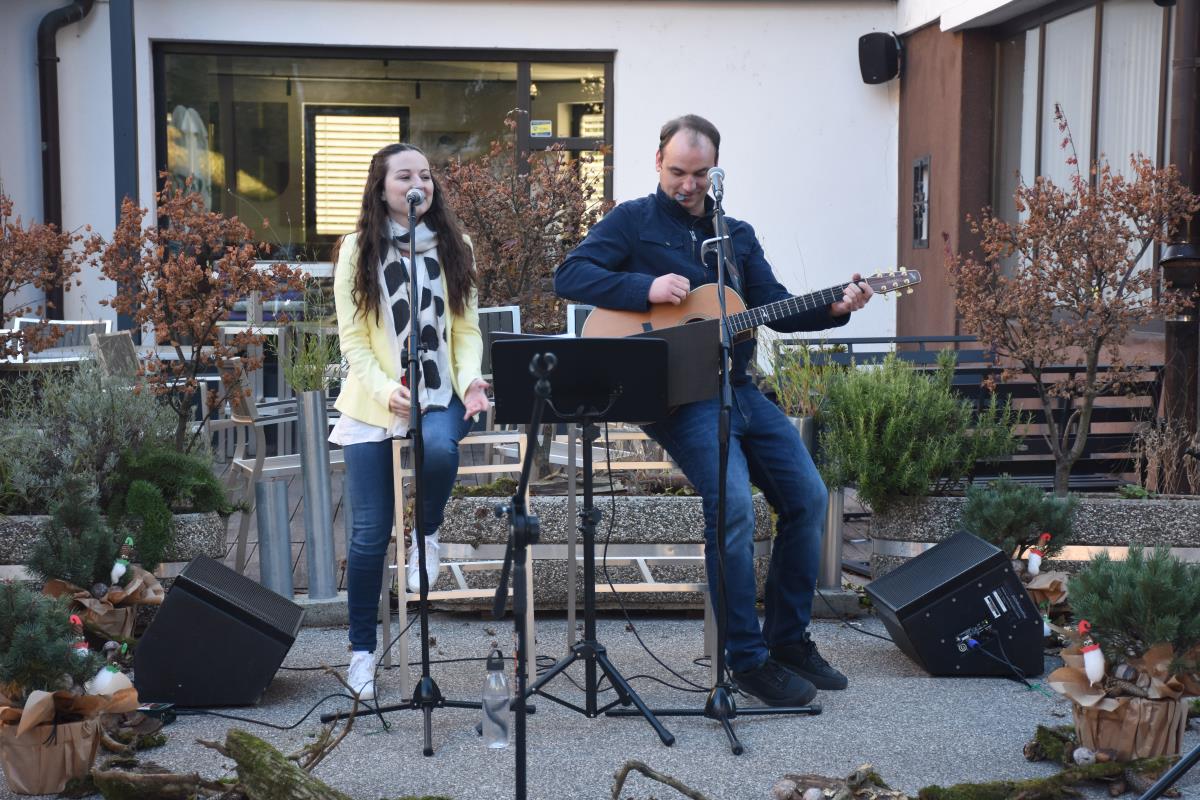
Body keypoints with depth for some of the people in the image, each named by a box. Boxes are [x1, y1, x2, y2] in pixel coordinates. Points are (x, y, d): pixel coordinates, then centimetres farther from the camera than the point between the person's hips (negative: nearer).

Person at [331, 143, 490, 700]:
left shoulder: (453, 246, 8)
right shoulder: (358, 251, 1)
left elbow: (466, 327, 9)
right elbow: (352, 338, -3)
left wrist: (470, 378, -11)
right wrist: (385, 390, -19)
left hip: (440, 394, 1)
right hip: (373, 402, -1)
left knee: (438, 448, -36)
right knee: (369, 535, -2)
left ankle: (427, 533, -3)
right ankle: (362, 649, 16)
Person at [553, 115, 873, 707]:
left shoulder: (738, 234, 19)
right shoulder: (633, 221, 3)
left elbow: (776, 308, 14)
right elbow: (569, 276, -8)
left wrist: (833, 308, -4)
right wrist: (647, 287, -19)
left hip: (736, 388, 7)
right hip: (674, 393, -6)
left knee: (808, 497, -1)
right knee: (733, 503, -24)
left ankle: (789, 639, 15)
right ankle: (748, 659, -11)